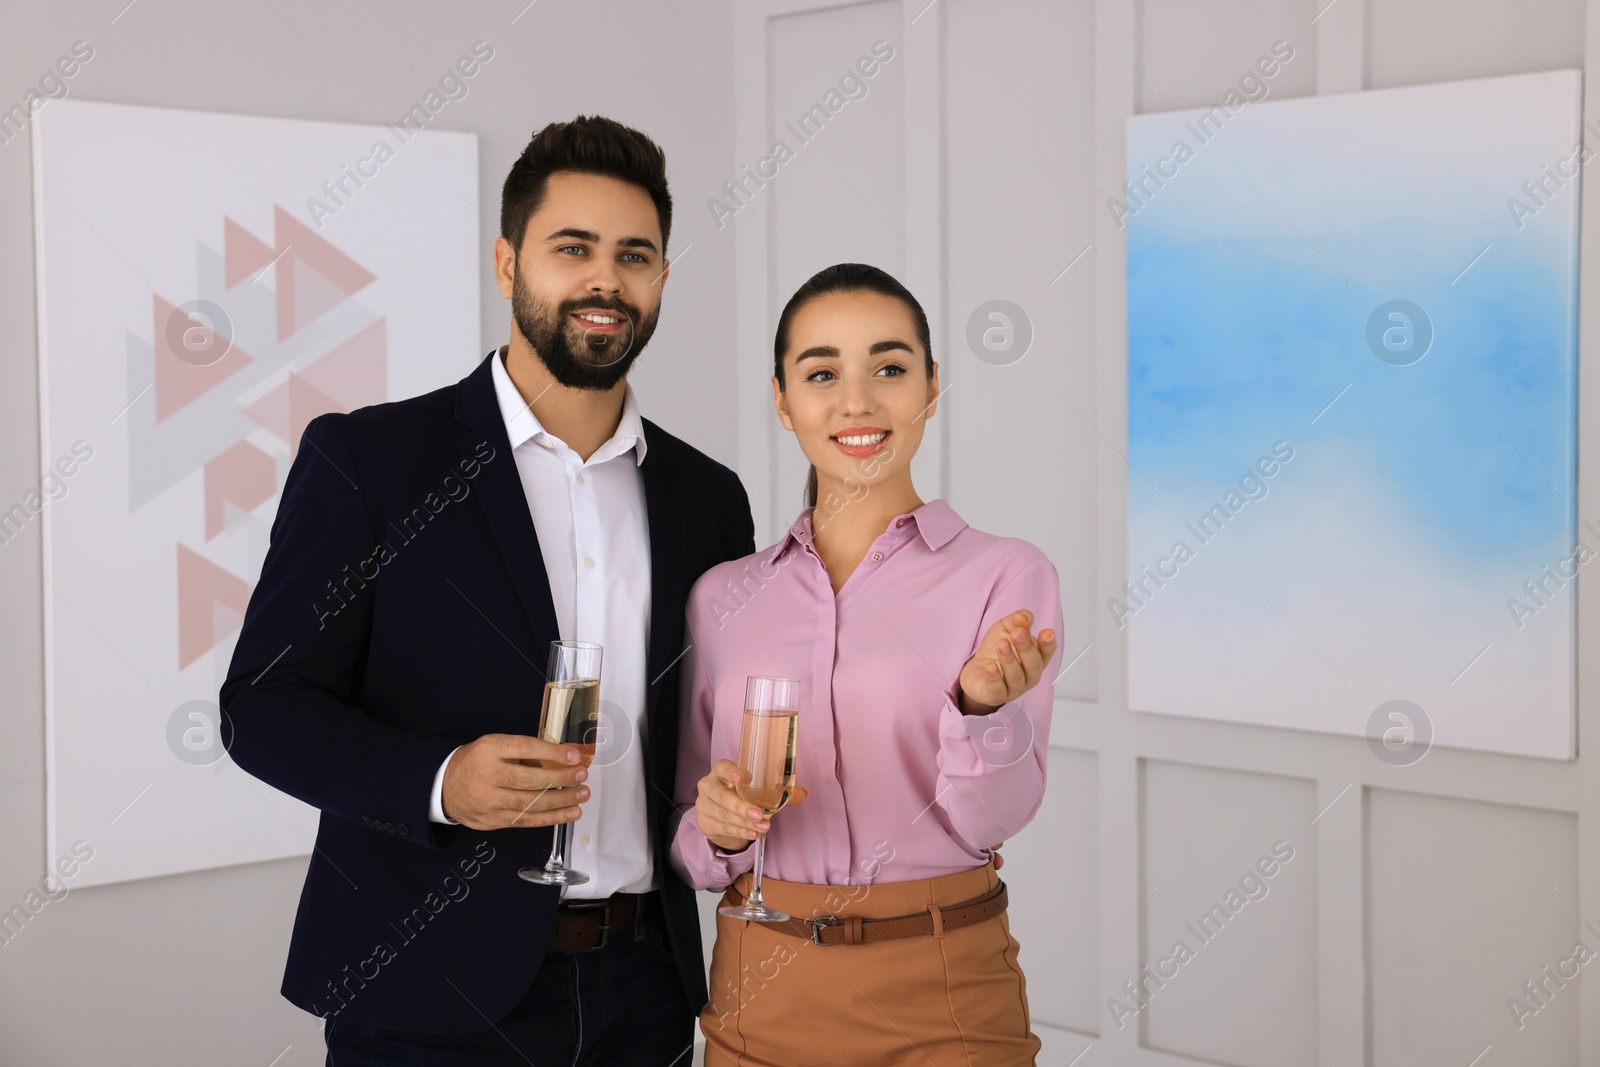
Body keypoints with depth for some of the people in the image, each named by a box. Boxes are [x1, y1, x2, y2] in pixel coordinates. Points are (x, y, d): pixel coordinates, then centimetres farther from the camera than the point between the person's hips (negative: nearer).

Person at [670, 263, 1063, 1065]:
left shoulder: (1006, 575, -4)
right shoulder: (722, 596, 4)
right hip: (759, 1001, 3)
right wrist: (716, 828, -12)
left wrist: (986, 704, -31)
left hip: (943, 1001, -2)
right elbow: (692, 856, 10)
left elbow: (991, 819, -12)